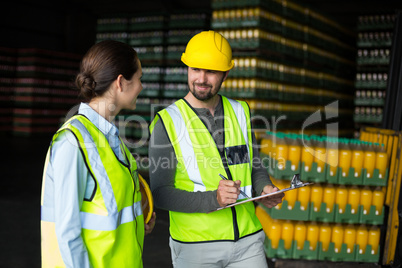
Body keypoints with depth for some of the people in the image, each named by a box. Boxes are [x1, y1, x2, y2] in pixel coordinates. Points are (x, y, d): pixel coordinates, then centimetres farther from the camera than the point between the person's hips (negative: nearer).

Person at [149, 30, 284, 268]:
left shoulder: (240, 112, 6)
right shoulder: (167, 122, -8)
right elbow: (160, 193, -11)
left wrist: (265, 189, -6)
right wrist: (213, 200, -24)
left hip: (247, 239, 3)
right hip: (194, 246, -3)